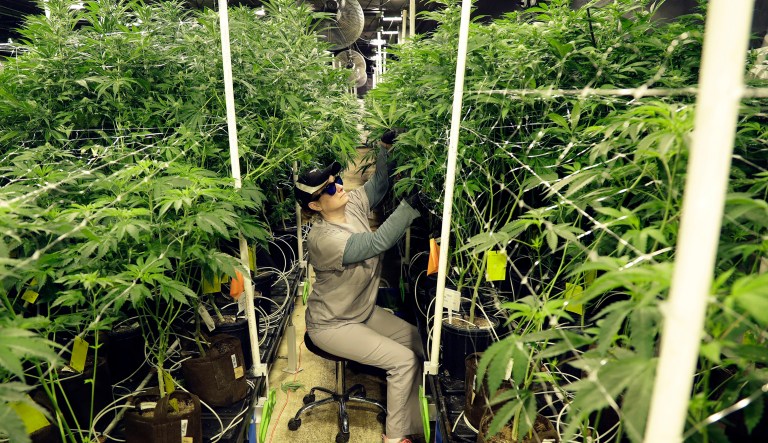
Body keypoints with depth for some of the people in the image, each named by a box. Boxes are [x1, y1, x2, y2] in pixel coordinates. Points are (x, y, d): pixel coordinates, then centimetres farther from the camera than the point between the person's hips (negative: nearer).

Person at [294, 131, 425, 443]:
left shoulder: (352, 204, -9)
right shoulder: (323, 239, -32)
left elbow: (378, 184, 3)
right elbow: (378, 242, -41)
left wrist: (386, 145, -13)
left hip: (365, 311, 8)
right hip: (332, 325, -8)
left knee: (419, 341, 3)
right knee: (404, 360, -12)